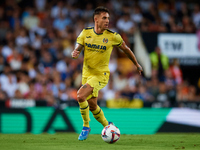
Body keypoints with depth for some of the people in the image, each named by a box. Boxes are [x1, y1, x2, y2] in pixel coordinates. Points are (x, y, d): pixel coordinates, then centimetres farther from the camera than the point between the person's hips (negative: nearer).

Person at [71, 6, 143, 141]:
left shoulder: (112, 36, -11)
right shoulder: (86, 33, -4)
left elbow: (126, 49, 5)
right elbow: (77, 49, -2)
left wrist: (137, 65, 16)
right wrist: (75, 54, -28)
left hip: (101, 74, -5)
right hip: (87, 74, 5)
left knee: (80, 96, -24)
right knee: (92, 105, 14)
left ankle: (86, 126, -6)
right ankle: (107, 125, 40)